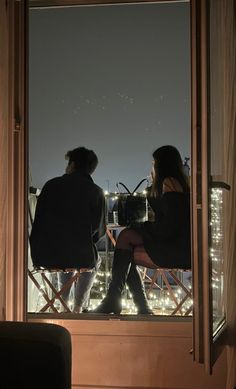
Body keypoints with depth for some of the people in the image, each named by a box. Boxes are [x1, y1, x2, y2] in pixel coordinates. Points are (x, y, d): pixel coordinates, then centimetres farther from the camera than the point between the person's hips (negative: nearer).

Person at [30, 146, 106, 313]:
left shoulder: (51, 184, 5)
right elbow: (99, 230, 1)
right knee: (95, 260, 33)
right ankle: (78, 307, 31)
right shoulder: (96, 191, -2)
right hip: (79, 257, -2)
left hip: (42, 256, 3)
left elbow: (38, 220, 11)